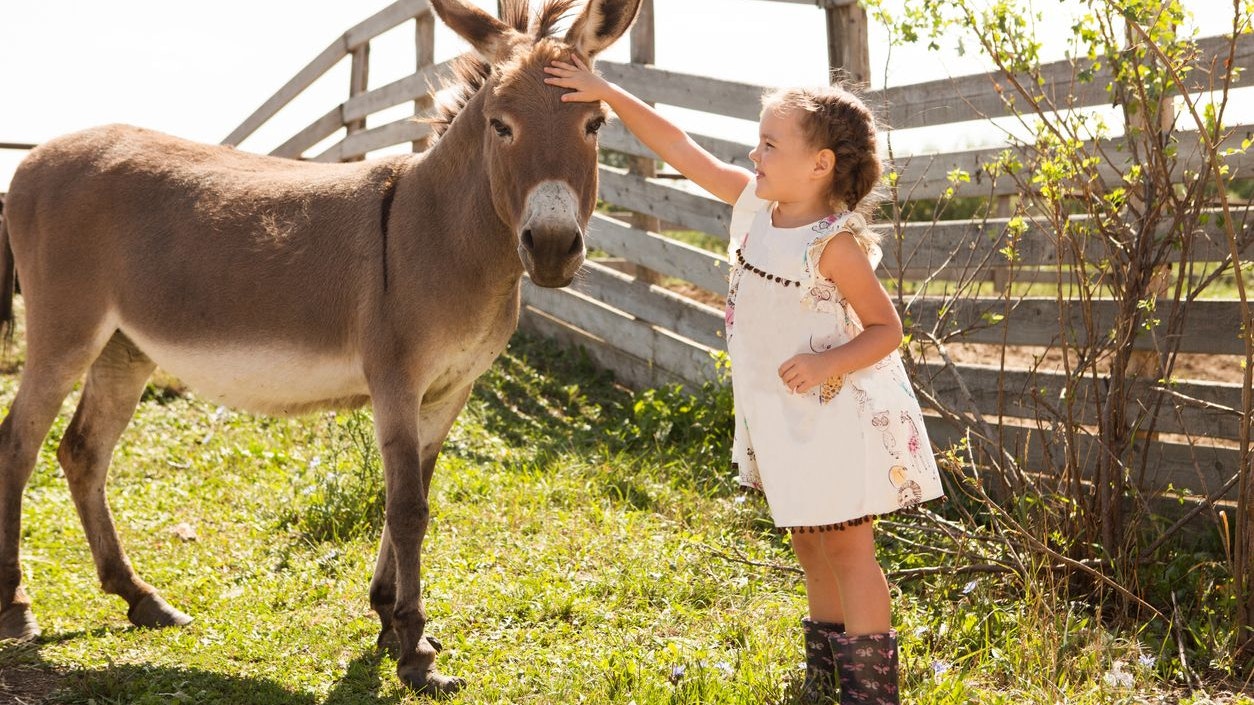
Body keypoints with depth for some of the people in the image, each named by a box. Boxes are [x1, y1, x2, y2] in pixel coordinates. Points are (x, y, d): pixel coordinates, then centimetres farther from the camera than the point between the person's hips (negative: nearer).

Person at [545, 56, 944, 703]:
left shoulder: (834, 243, -21)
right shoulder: (753, 201, -1)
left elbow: (886, 328, -16)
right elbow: (680, 149, 1)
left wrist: (829, 363, -32)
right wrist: (607, 93, 0)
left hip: (839, 415, -8)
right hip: (781, 420, 8)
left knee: (848, 551, 0)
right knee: (811, 549, 19)